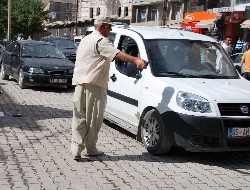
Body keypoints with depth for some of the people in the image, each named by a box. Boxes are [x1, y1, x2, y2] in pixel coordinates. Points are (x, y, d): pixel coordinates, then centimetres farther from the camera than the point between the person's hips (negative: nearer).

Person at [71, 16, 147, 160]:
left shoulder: (86, 39, 21)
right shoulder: (100, 41, -9)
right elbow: (117, 54, -26)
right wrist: (136, 60, -36)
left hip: (80, 83, 8)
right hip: (93, 84, -8)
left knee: (79, 117, 7)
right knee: (94, 118, 3)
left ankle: (76, 149, 1)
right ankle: (91, 149, 12)